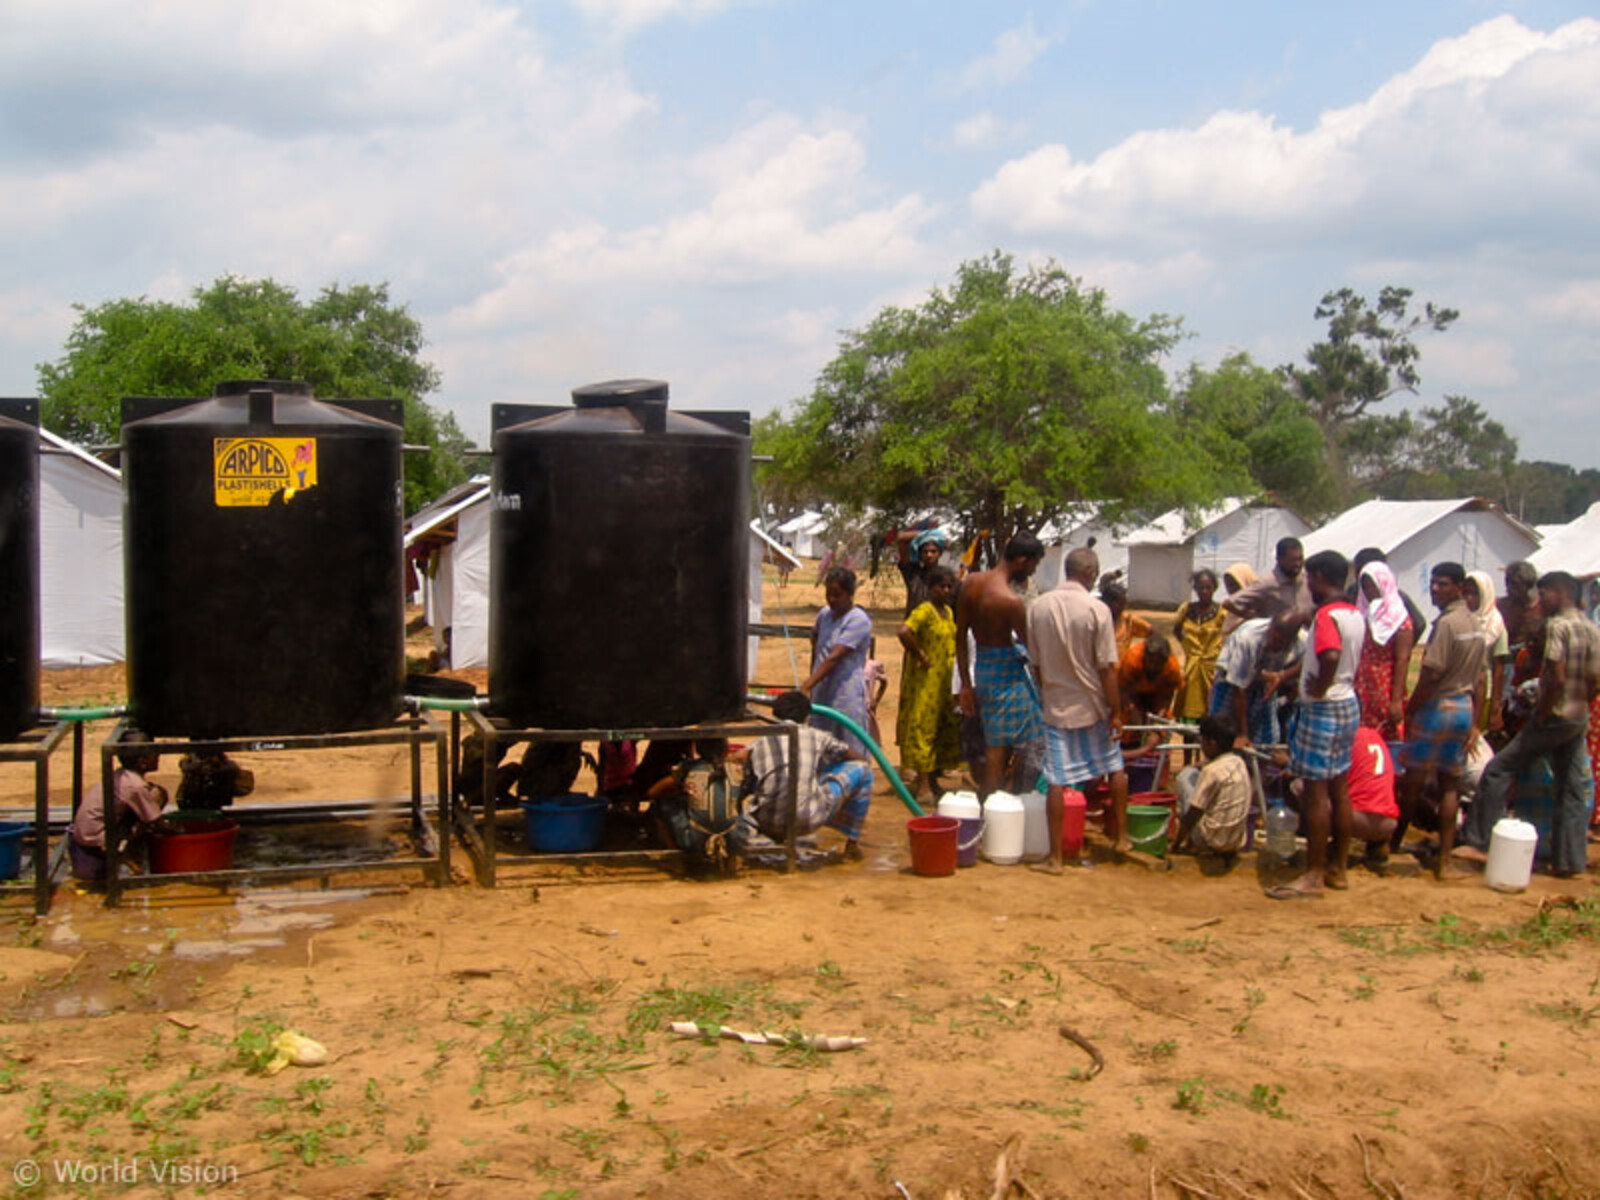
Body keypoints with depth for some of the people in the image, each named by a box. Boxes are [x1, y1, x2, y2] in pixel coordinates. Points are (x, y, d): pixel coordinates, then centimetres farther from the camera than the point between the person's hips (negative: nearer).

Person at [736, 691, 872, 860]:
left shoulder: (760, 742, 15)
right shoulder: (816, 736, 12)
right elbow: (858, 758, 24)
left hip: (766, 826, 5)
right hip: (808, 820, -5)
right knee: (861, 769, 17)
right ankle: (852, 843, 21)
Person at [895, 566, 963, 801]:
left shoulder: (948, 612, 13)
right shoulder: (925, 610, -14)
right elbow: (904, 632, -31)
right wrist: (920, 656, -22)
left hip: (944, 681, 9)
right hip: (925, 681, -9)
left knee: (944, 729, 12)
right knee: (923, 728, -4)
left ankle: (932, 780, 23)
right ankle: (923, 784, 0)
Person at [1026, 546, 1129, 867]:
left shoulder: (1038, 606, -3)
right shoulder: (1097, 609, -15)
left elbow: (1035, 661, 4)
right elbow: (1107, 668, -13)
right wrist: (1116, 711, -6)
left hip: (1056, 706, 2)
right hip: (1093, 706, -2)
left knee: (1057, 782, 3)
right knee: (1116, 769, 20)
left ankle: (1055, 856, 4)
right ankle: (1120, 836, 29)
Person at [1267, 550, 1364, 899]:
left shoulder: (1327, 614, -19)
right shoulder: (1355, 614, 10)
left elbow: (1330, 655, -38)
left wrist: (1319, 688, -21)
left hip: (1323, 709, -9)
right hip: (1349, 704, 9)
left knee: (1316, 791, -4)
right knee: (1339, 789, 14)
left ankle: (1313, 876, 0)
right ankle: (1338, 868, 21)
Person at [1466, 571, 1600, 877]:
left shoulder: (1557, 626, -15)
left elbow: (1556, 678, -22)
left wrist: (1540, 716, -14)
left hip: (1554, 717, -8)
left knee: (1498, 771, 0)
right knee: (1574, 789, 10)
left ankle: (1482, 838, 0)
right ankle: (1570, 859, 13)